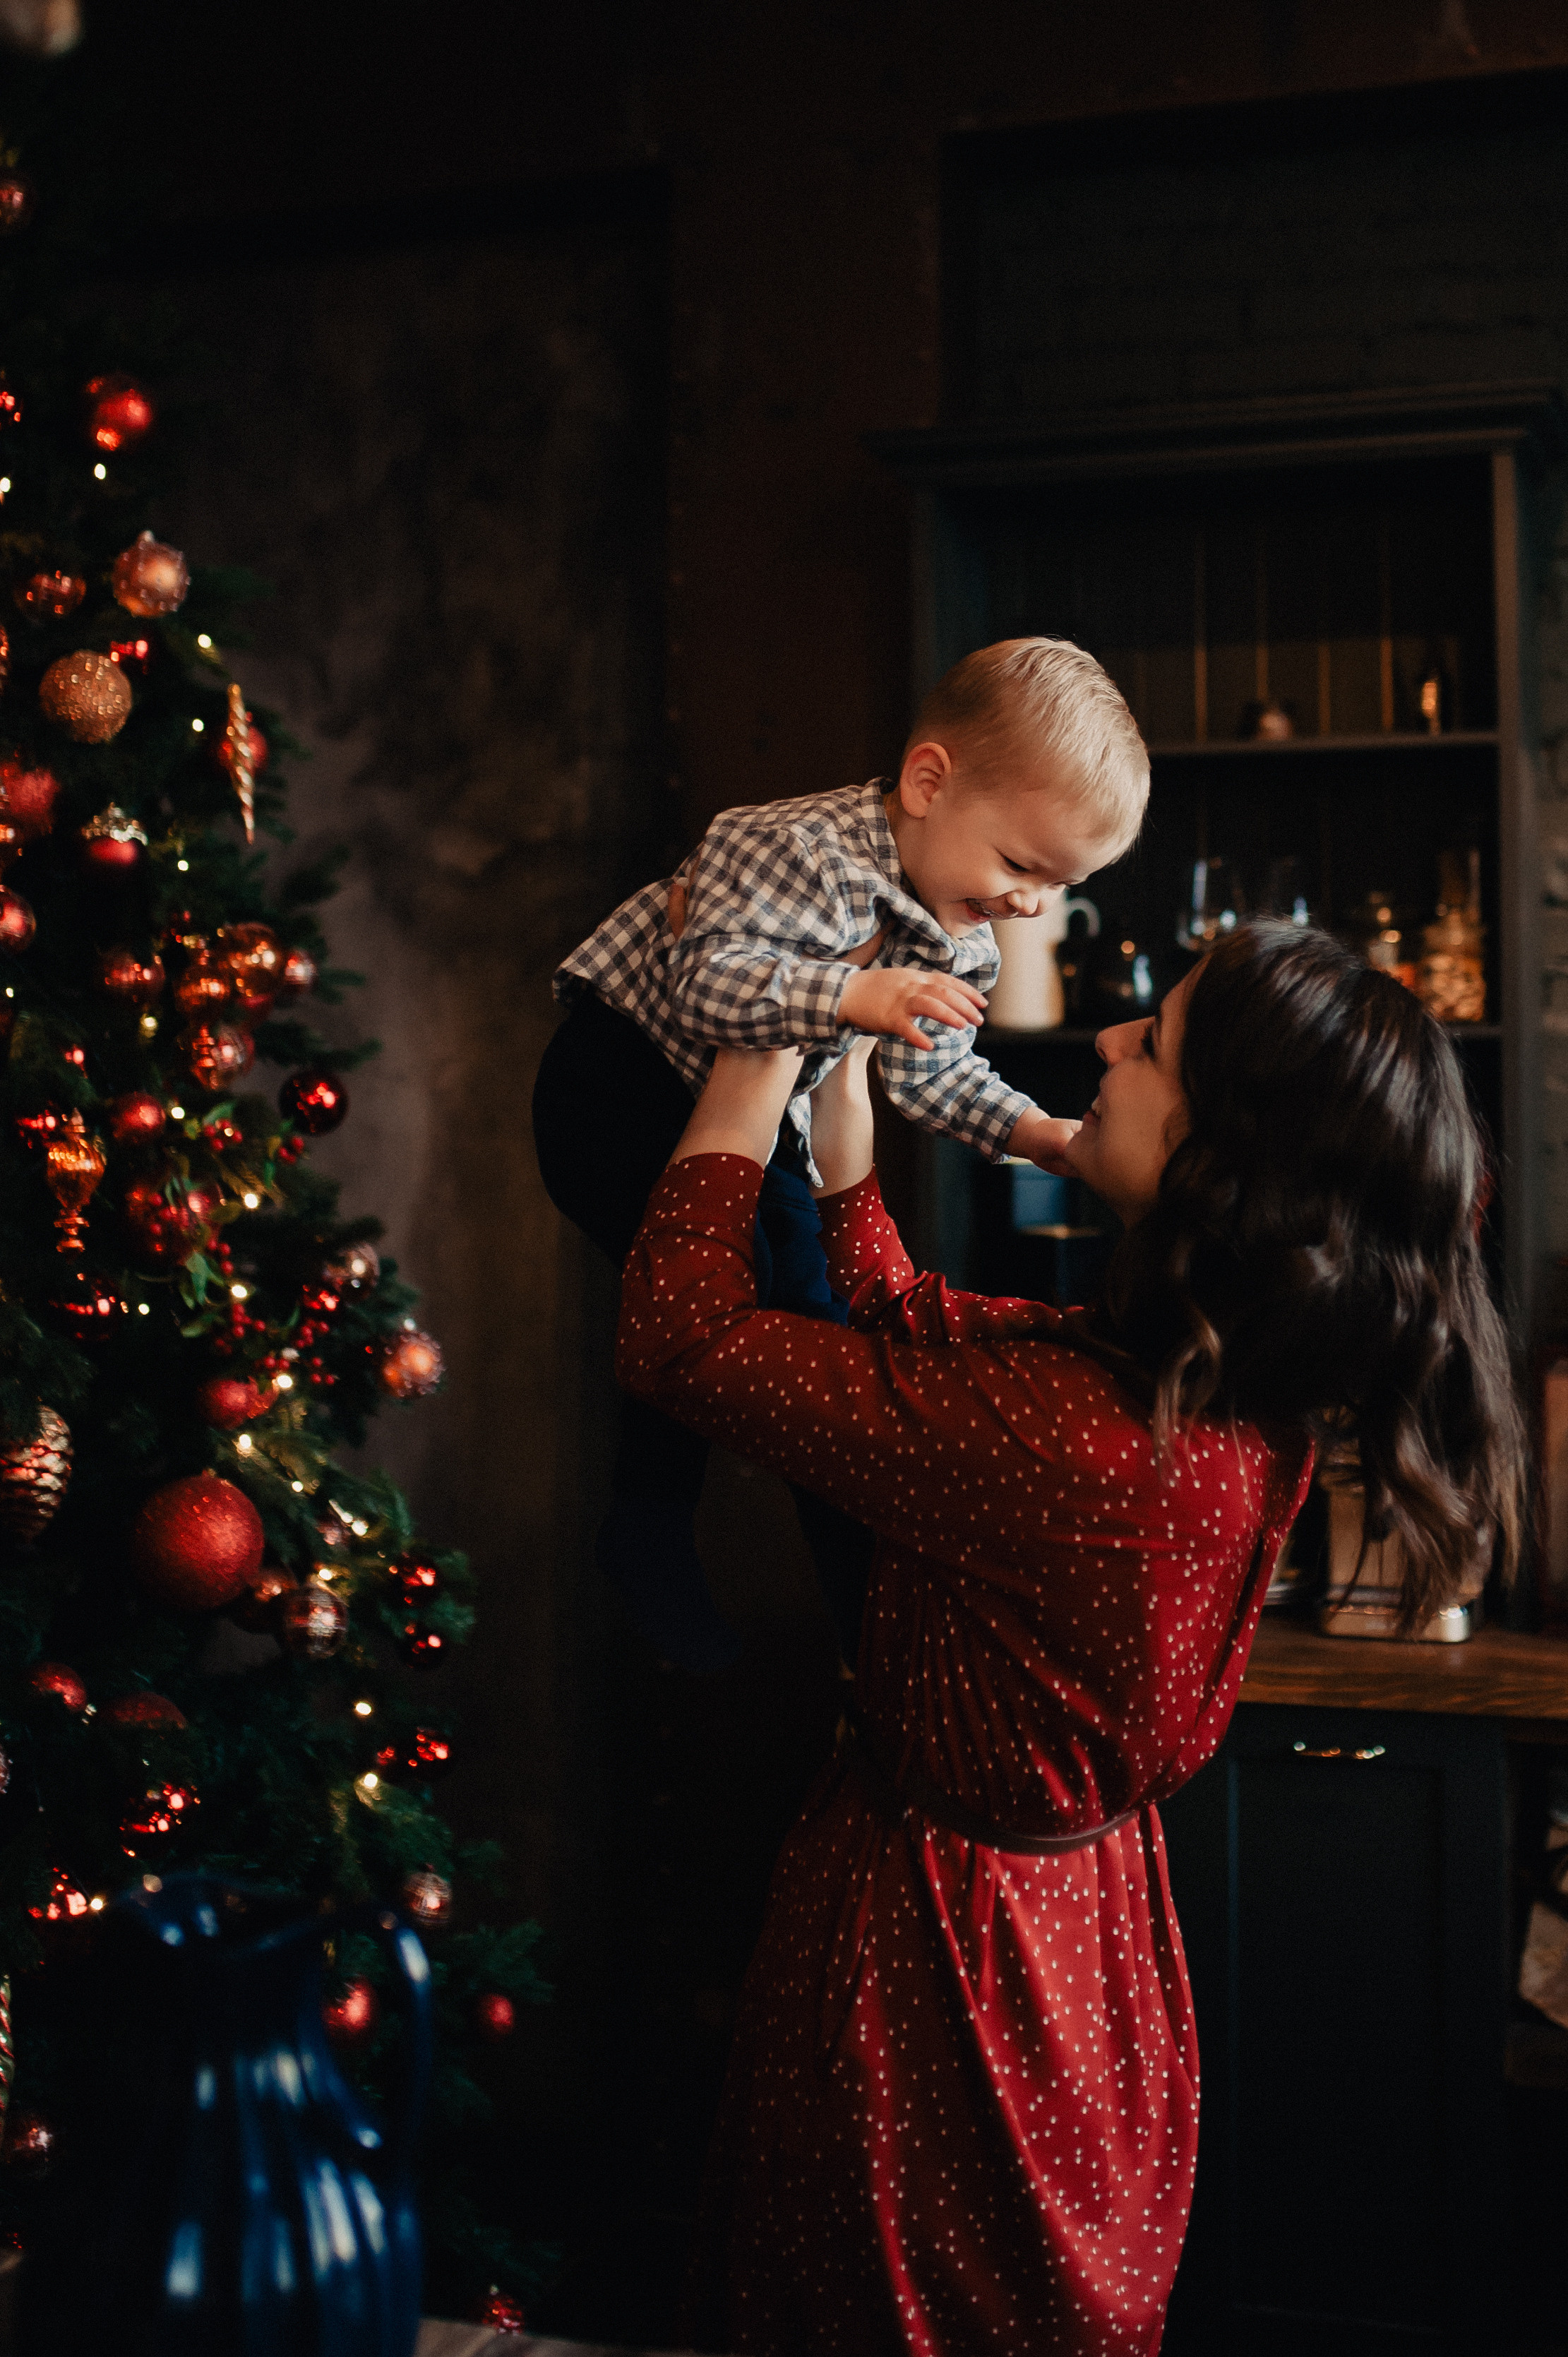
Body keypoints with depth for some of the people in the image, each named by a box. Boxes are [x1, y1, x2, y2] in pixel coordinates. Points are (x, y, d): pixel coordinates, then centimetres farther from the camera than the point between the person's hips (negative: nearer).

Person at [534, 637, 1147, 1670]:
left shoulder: (964, 940, -3)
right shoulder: (801, 849, -30)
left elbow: (932, 1071, 7)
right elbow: (703, 980, -38)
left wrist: (1036, 1132, -8)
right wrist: (853, 995, -49)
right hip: (627, 1087, -8)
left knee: (818, 1312, 10)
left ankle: (865, 1592, 23)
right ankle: (649, 1526, -1)